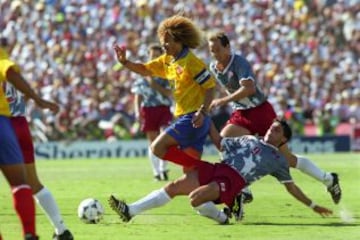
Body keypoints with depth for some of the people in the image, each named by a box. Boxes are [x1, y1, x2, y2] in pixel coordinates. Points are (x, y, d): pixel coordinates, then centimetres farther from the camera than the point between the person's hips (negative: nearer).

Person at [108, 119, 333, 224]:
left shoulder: (278, 160, 12)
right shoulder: (249, 139, 24)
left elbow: (291, 187, 16)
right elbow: (220, 145, 25)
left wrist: (313, 205, 13)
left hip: (233, 181, -5)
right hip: (218, 168, 5)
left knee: (195, 198, -33)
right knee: (175, 186, -11)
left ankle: (222, 217, -5)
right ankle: (130, 211, -12)